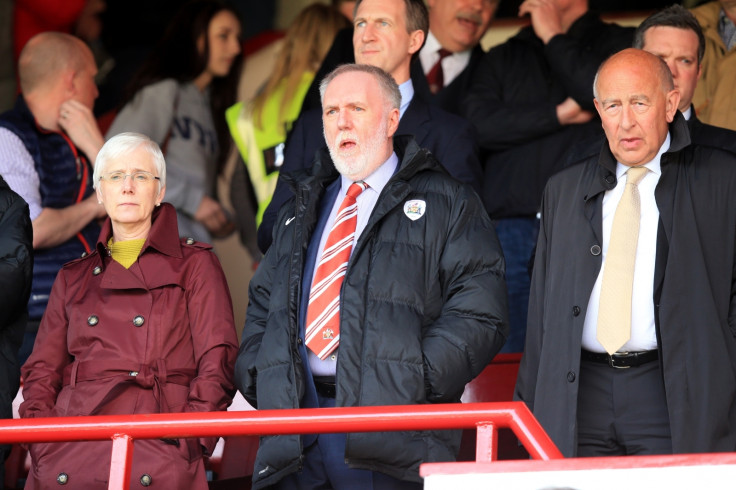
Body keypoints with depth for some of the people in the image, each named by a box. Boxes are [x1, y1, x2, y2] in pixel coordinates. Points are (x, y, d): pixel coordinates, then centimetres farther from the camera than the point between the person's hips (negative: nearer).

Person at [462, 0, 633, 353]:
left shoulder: (620, 44, 13)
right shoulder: (502, 59, 21)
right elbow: (477, 124, 5)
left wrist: (554, 38, 2)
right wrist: (560, 114, -2)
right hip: (510, 230, 3)